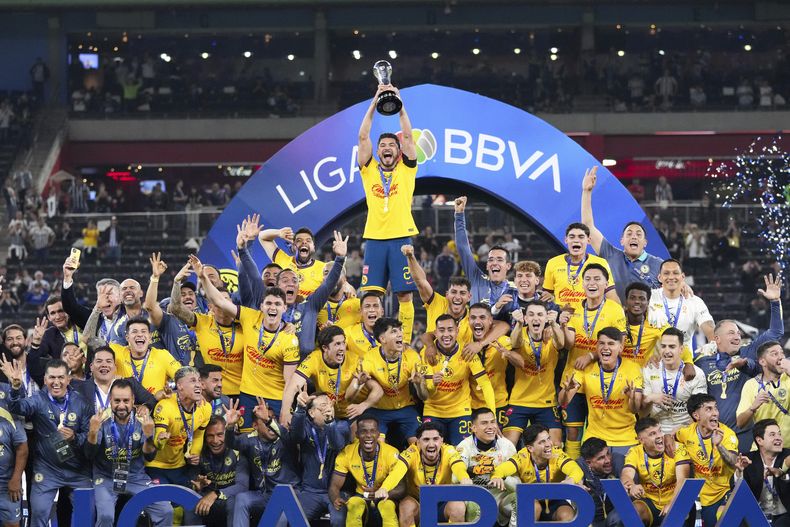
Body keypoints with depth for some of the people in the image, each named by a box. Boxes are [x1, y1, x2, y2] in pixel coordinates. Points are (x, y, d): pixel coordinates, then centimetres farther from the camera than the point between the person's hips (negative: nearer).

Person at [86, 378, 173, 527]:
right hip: (106, 478, -2)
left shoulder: (142, 420, -4)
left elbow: (150, 456, -9)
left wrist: (148, 435, -30)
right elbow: (90, 454, -15)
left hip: (136, 477, 2)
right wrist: (93, 431, -35)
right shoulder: (101, 420, -8)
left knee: (166, 512, -15)